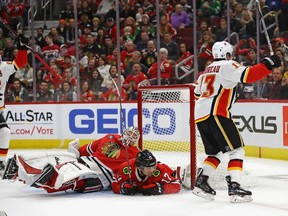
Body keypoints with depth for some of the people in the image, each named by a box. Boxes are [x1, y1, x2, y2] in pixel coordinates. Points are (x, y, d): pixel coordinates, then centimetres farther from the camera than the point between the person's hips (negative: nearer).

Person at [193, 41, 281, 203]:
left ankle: (201, 183, 10)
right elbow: (248, 75, -15)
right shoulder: (228, 65, 1)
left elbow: (197, 95, 31)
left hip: (199, 116, 8)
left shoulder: (206, 71, 26)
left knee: (216, 152, 20)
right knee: (236, 150, -6)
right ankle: (234, 188, -16)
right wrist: (268, 64, -10)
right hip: (216, 114, -8)